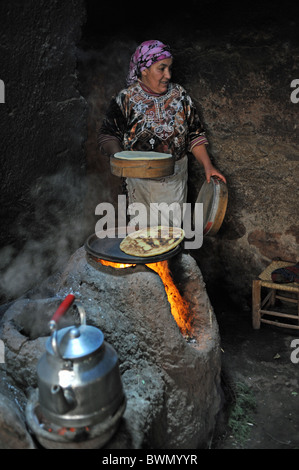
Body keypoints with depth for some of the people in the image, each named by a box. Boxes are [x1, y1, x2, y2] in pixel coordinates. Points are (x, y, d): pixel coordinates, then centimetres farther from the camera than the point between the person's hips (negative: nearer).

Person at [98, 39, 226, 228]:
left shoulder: (179, 95, 5)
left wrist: (207, 165, -3)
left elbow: (195, 134, 8)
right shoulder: (126, 99, -4)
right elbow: (108, 135, -3)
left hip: (176, 178, 3)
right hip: (140, 178, -2)